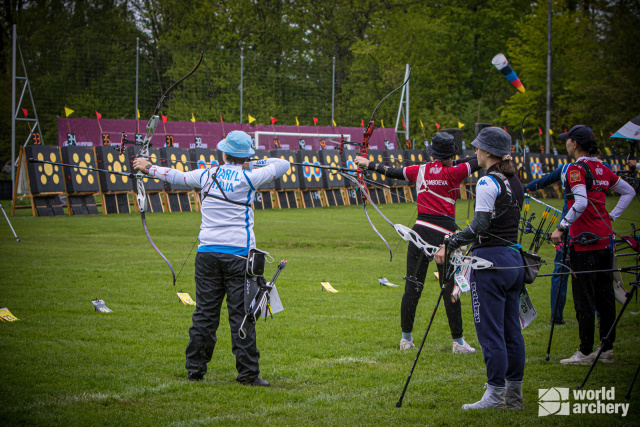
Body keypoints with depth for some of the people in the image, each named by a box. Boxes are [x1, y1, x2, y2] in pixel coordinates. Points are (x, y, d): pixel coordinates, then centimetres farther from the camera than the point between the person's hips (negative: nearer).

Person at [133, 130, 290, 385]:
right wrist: (251, 165, 7)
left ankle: (195, 369, 14)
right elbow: (282, 165, 1)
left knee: (205, 311, 9)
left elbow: (177, 176, 23)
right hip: (238, 254, -4)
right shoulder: (248, 178, -5)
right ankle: (248, 373, -3)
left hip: (207, 253, 4)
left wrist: (149, 168, 39)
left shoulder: (207, 175, 7)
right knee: (241, 314, -3)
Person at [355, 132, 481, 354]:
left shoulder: (421, 171, 4)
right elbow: (478, 161, 1)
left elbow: (393, 172, 16)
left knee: (413, 286, 8)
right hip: (445, 233, -4)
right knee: (450, 288, 1)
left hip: (422, 231, 4)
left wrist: (369, 164, 29)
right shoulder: (453, 173, -7)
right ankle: (457, 341, 3)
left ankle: (406, 338, 15)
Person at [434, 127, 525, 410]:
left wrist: (450, 245, -16)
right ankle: (514, 394, 15)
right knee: (511, 329, 11)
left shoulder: (488, 183, -14)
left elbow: (481, 226, -22)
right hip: (514, 258, 8)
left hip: (490, 261, -8)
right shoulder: (515, 182, 12)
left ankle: (495, 395, -2)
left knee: (490, 331, -4)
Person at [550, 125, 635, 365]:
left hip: (584, 240, -8)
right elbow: (629, 192, 20)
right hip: (605, 238, 8)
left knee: (584, 297, -4)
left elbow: (581, 203, -27)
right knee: (605, 294, 11)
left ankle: (585, 352, -3)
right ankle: (607, 348, 16)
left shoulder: (577, 169, -13)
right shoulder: (602, 169, 11)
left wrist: (561, 228, -22)